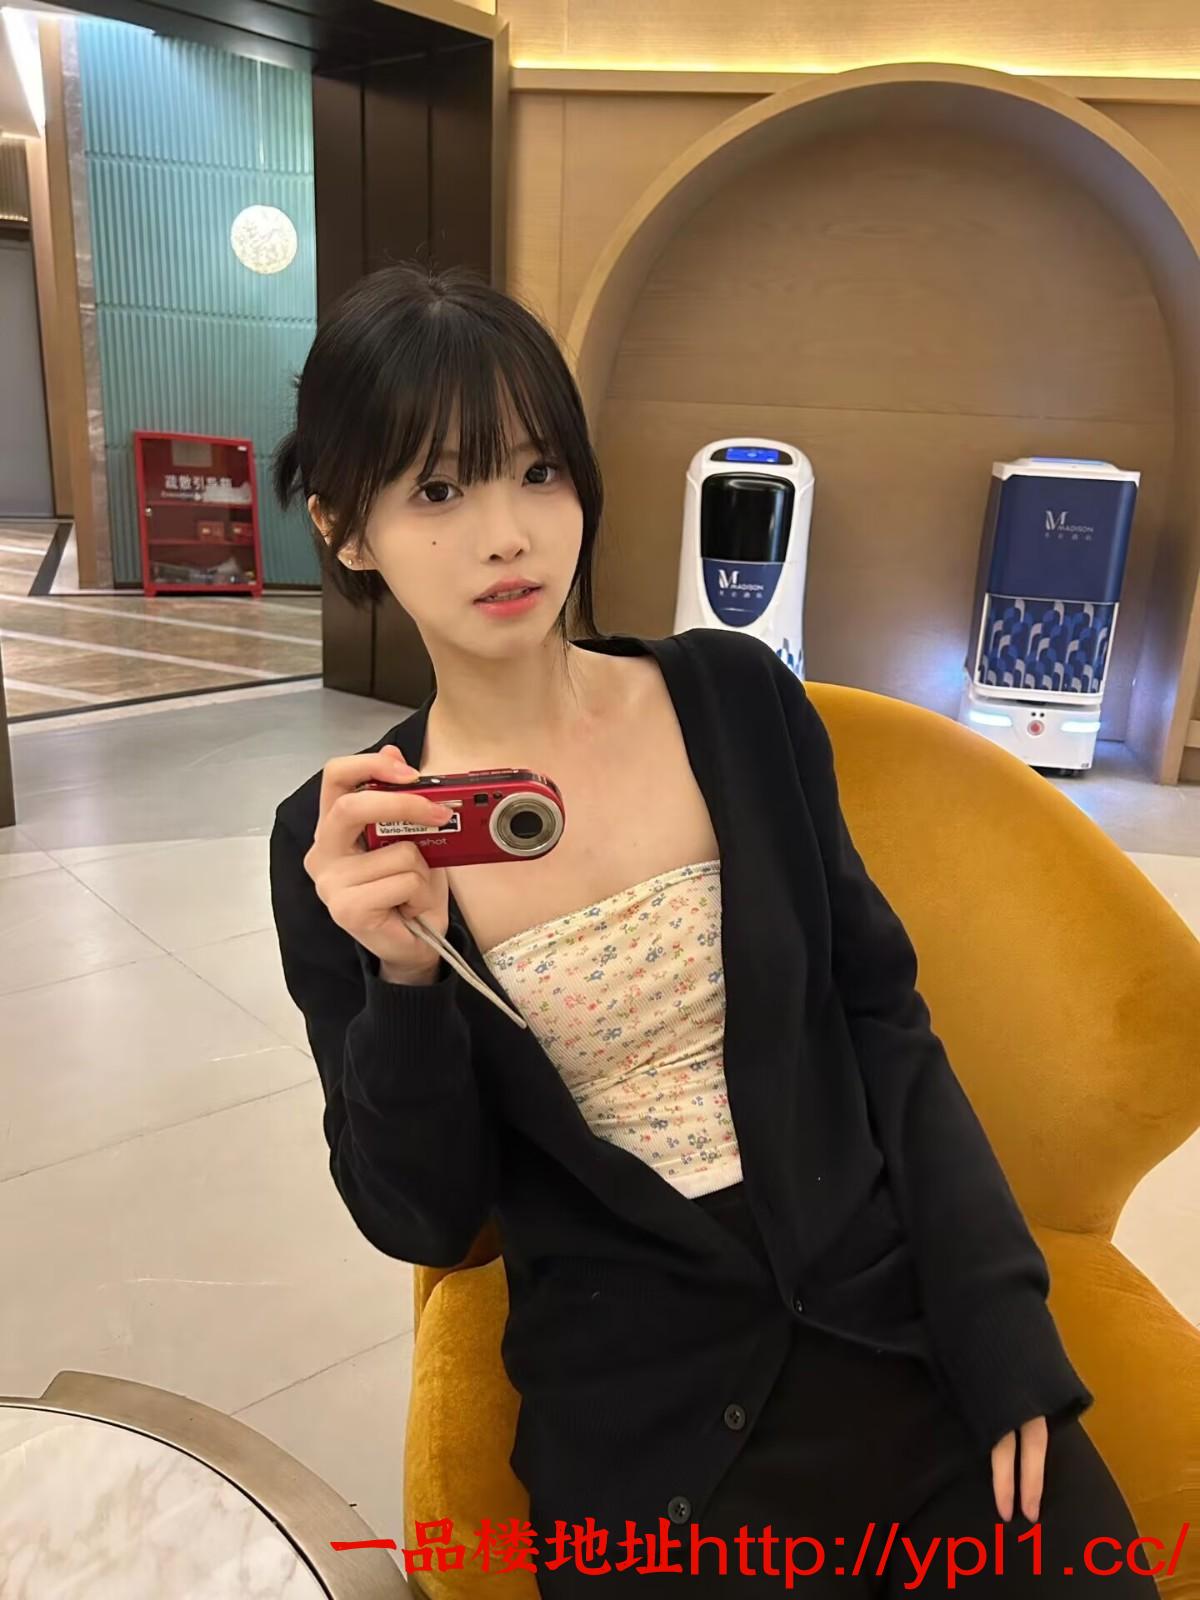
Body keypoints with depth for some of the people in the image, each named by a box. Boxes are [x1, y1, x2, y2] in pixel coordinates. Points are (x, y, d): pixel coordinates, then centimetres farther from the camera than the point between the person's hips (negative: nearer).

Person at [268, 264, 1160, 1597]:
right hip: (643, 1416, -1)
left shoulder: (736, 697, -5)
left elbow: (879, 1014, 2)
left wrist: (1001, 1315, -6)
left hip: (901, 1314, 2)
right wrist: (406, 976, -22)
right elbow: (423, 1222, -4)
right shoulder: (337, 840, -8)